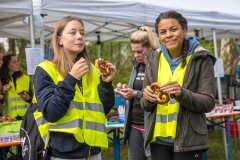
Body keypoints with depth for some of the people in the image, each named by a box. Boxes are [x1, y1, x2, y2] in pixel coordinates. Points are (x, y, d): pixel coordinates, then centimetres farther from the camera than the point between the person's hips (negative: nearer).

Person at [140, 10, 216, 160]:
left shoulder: (201, 59, -6)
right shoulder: (153, 60, 4)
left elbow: (208, 103, -8)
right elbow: (145, 106, 8)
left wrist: (181, 93, -24)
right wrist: (148, 98, -14)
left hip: (188, 141, -3)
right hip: (158, 139, 3)